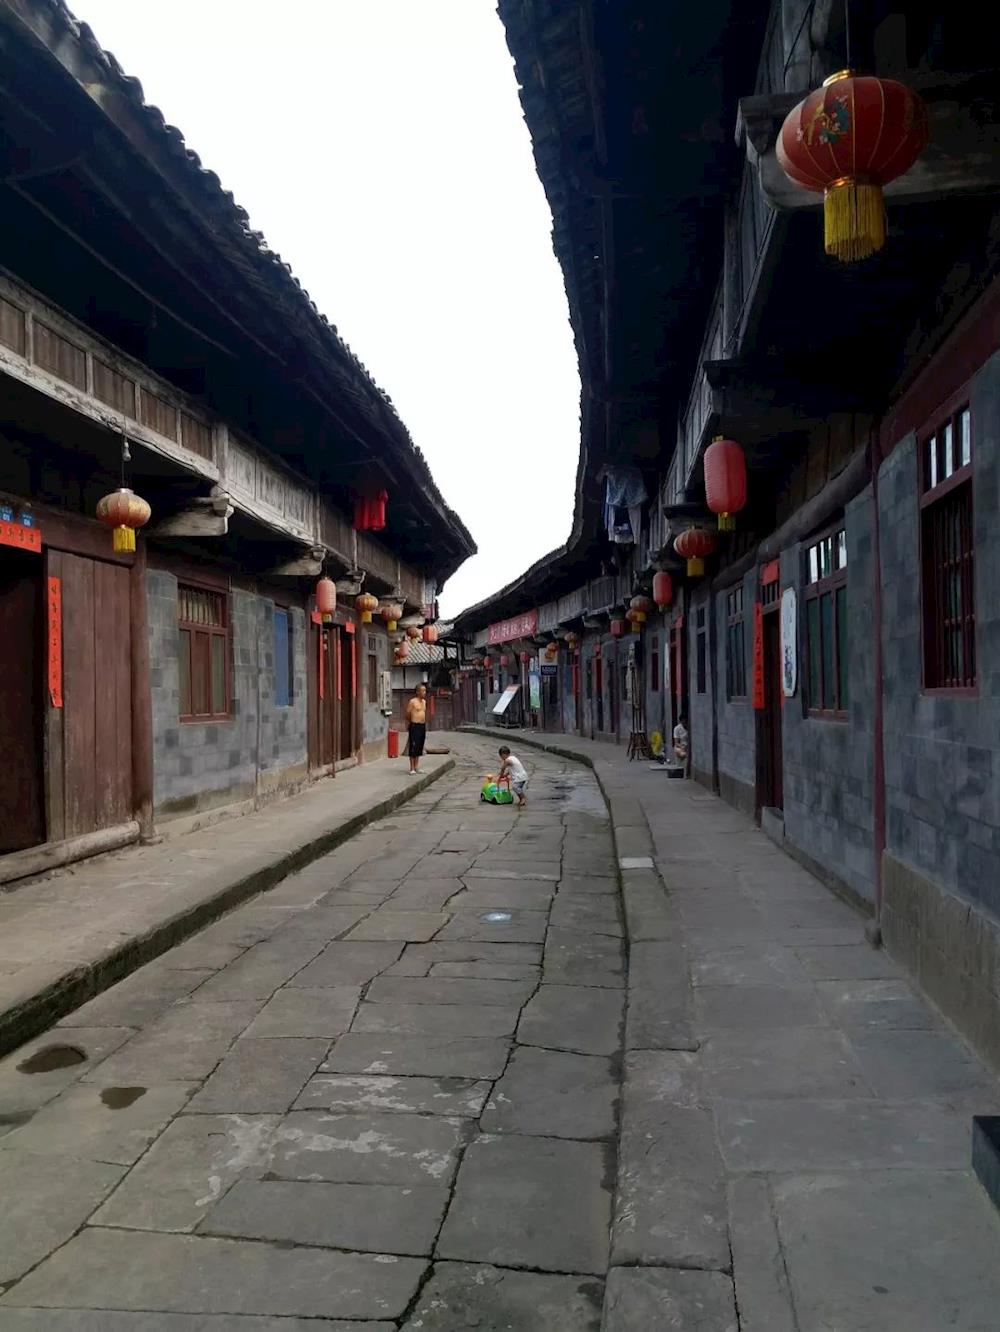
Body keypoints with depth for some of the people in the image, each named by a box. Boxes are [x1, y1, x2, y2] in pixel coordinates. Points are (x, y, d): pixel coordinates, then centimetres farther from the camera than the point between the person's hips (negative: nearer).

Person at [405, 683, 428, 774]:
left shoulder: (424, 701, 13)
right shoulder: (412, 702, -9)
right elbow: (407, 714, -5)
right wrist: (409, 725, 4)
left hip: (422, 726, 7)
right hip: (415, 726, -7)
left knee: (419, 748, 11)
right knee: (413, 748, -5)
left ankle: (417, 767, 19)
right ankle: (412, 769, -2)